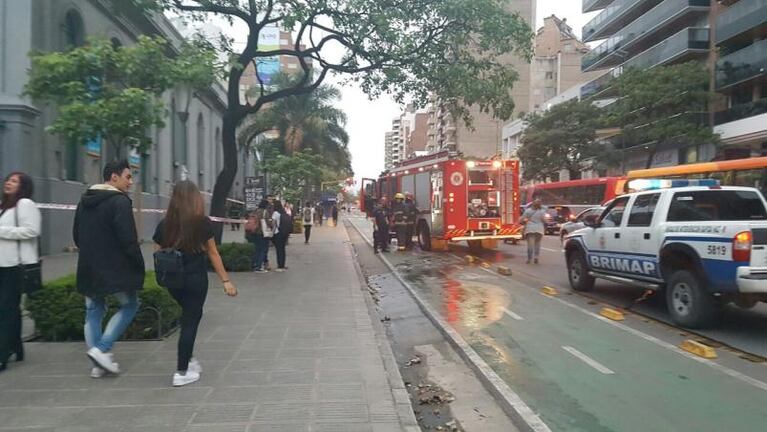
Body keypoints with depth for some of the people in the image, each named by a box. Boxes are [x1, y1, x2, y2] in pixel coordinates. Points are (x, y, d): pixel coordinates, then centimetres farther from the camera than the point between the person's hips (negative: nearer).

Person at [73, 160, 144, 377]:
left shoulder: (84, 201, 13)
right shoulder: (120, 201, -14)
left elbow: (76, 235, 19)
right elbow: (128, 239, -20)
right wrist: (139, 265, -10)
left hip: (89, 269, 8)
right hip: (115, 269, -8)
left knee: (93, 312, 13)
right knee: (130, 305, 9)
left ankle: (98, 363, 16)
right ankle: (102, 349, -2)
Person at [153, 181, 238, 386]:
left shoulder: (164, 224, 2)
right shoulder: (202, 222, -7)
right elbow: (213, 254, -4)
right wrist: (226, 280, 2)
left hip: (173, 280, 4)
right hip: (195, 279, -4)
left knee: (190, 315, 24)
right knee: (190, 321, 4)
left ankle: (187, 359, 27)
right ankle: (182, 372, 8)